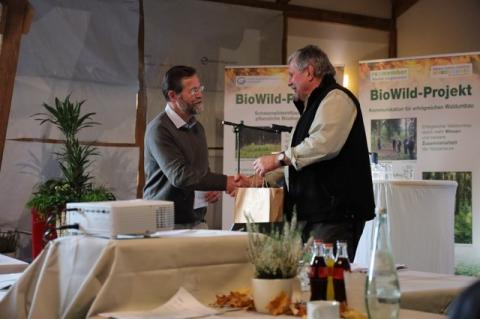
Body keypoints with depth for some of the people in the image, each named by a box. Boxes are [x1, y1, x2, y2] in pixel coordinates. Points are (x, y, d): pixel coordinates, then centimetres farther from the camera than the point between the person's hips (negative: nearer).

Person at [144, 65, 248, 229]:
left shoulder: (197, 127, 14)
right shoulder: (159, 129, -11)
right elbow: (179, 175, -21)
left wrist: (215, 188, 3)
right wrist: (224, 182, -22)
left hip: (197, 220, 7)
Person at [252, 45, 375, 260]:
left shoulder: (336, 98, -8)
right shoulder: (313, 106, 24)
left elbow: (323, 144, -24)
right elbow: (301, 161, 28)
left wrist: (278, 159, -15)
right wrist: (260, 179, 22)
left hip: (335, 212, -10)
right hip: (314, 213, 10)